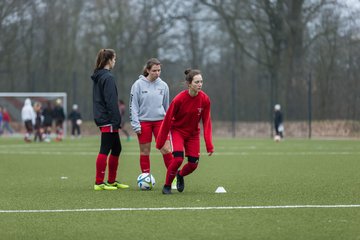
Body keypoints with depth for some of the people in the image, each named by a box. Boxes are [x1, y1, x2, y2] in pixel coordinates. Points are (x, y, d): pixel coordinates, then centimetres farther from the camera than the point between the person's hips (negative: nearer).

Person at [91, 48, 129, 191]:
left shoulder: (97, 76, 15)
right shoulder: (108, 77, -14)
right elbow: (111, 101, -19)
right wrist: (116, 120, -19)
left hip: (101, 118, 10)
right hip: (108, 120, -10)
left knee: (116, 149, 15)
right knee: (105, 150, -7)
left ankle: (112, 181, 19)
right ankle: (99, 182, -5)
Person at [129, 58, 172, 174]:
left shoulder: (163, 85, 4)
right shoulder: (138, 85, -4)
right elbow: (133, 106, -2)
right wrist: (136, 124, -8)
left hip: (160, 120, 2)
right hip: (144, 121, -1)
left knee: (166, 149, -8)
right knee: (145, 151, 4)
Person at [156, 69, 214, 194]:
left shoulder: (205, 99, -15)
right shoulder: (179, 99, -24)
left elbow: (206, 122, -10)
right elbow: (167, 120, -15)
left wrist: (209, 145, -16)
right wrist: (160, 142, -9)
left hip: (193, 133, 4)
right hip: (177, 131, -4)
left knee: (193, 164, -1)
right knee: (178, 159, -22)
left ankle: (180, 175, 34)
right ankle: (167, 186, -1)